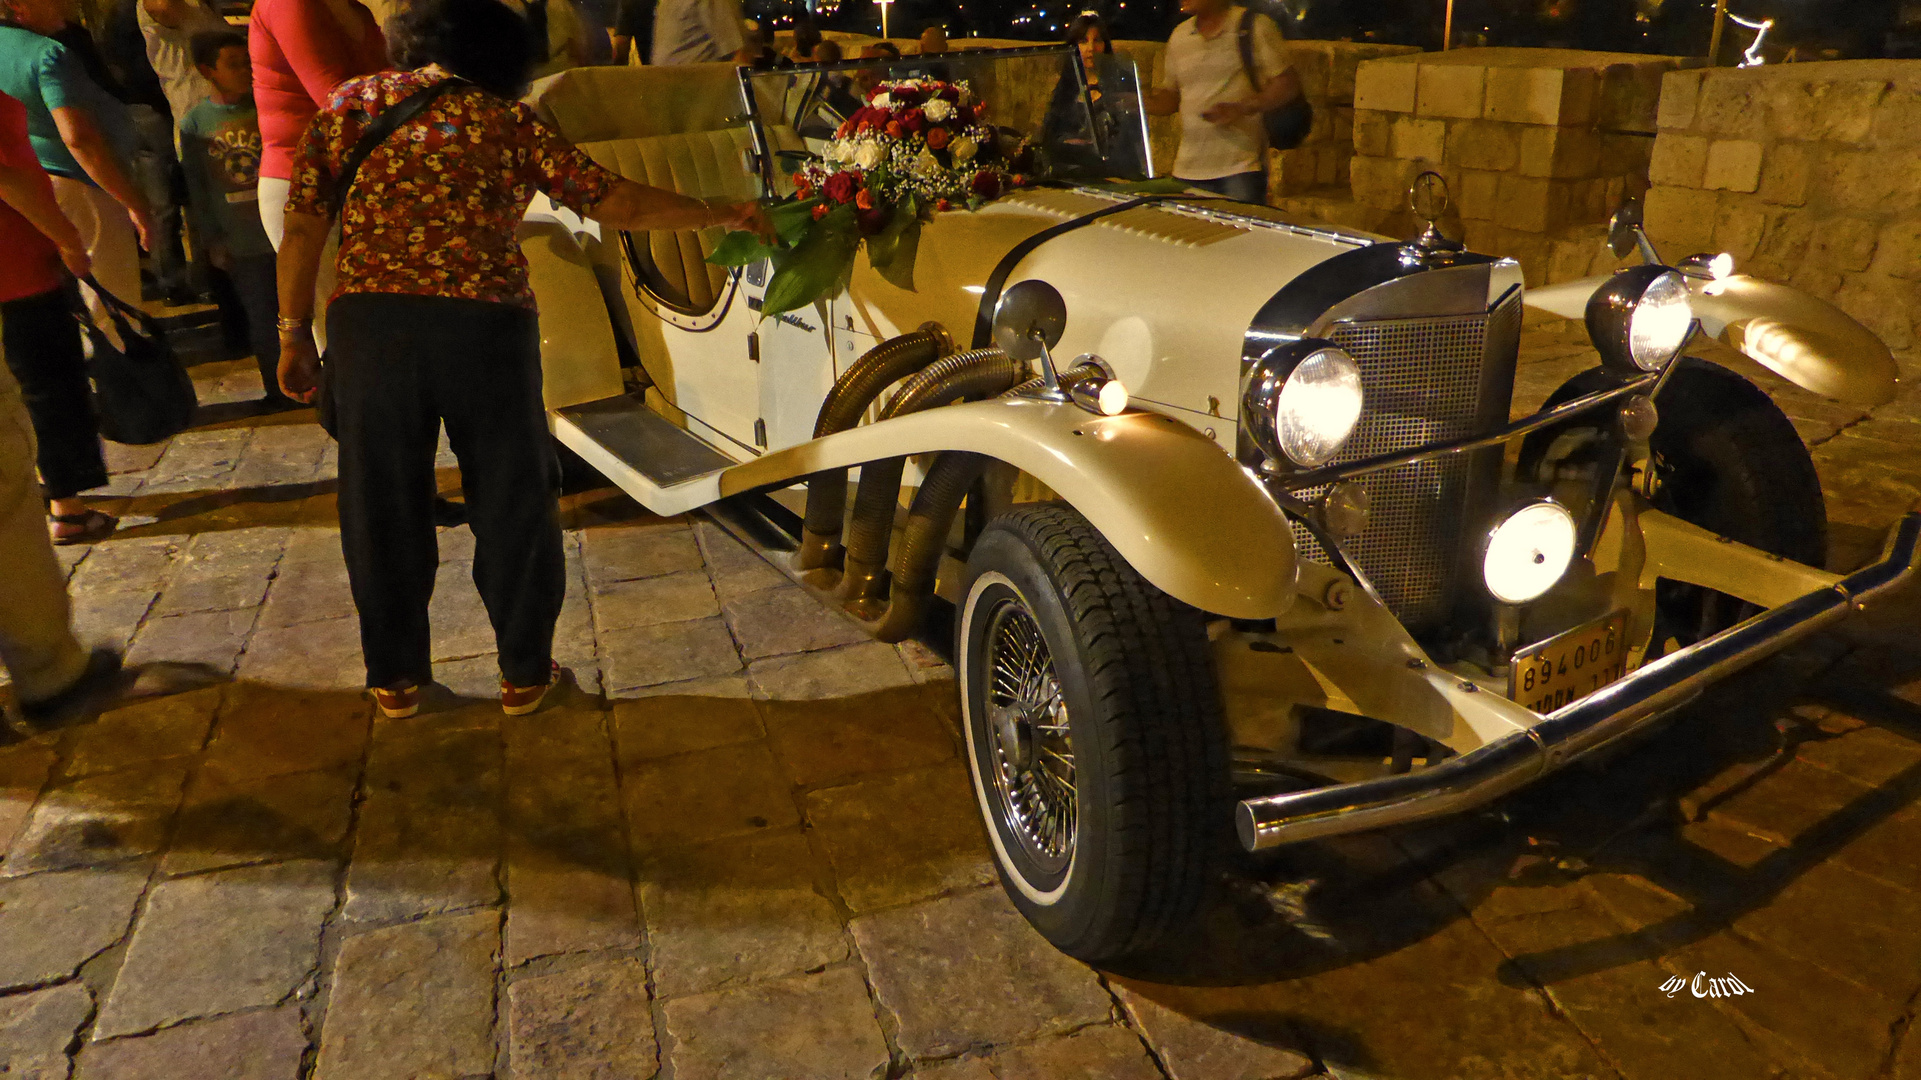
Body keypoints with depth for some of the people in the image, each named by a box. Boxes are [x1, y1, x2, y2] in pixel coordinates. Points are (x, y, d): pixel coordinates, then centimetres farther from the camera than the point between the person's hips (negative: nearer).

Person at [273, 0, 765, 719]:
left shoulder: (349, 104, 14)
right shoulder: (508, 120, 8)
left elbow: (302, 230, 7)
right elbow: (611, 202, 3)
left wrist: (294, 336, 14)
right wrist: (719, 214, 13)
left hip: (368, 326, 2)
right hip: (486, 328, -2)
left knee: (382, 505, 15)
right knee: (513, 503, 14)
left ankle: (395, 679, 29)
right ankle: (524, 673, 26)